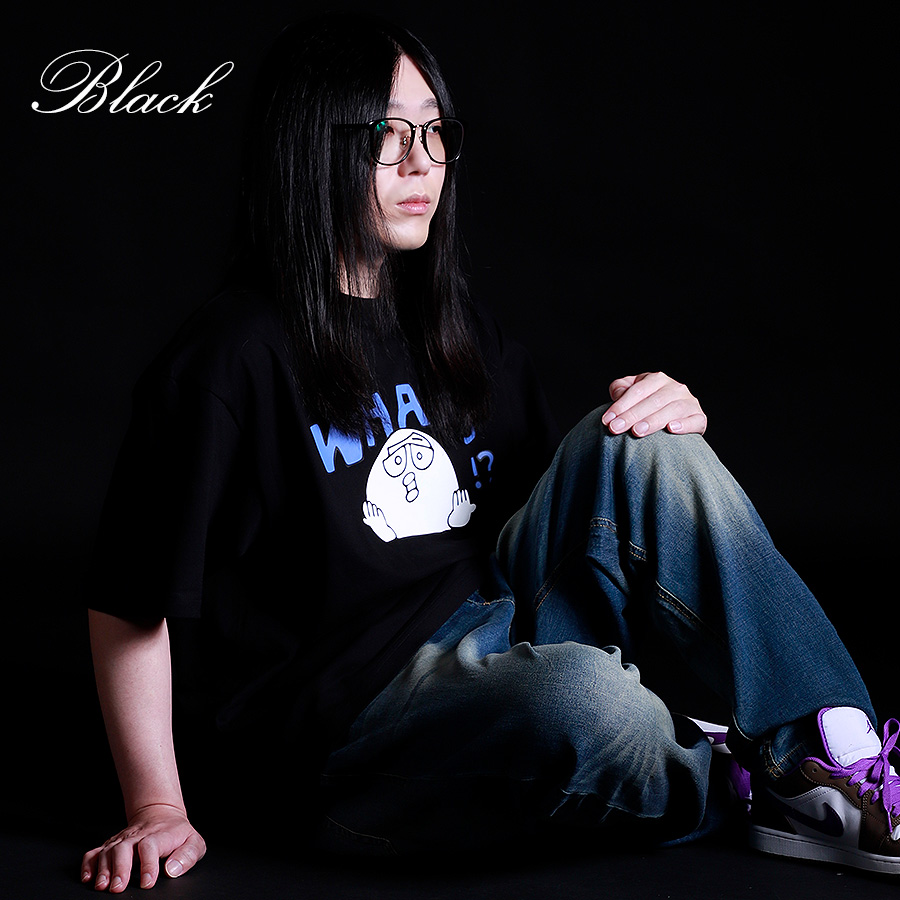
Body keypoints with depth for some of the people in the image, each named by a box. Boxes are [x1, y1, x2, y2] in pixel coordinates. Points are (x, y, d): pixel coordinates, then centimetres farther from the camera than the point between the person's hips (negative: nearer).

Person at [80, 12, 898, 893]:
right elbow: (130, 601, -8)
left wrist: (670, 424, -2)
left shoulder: (456, 335, 14)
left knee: (636, 448, -12)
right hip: (344, 736, -7)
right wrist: (157, 809, -10)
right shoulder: (230, 357, -10)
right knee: (583, 694, -37)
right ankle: (773, 790, -4)